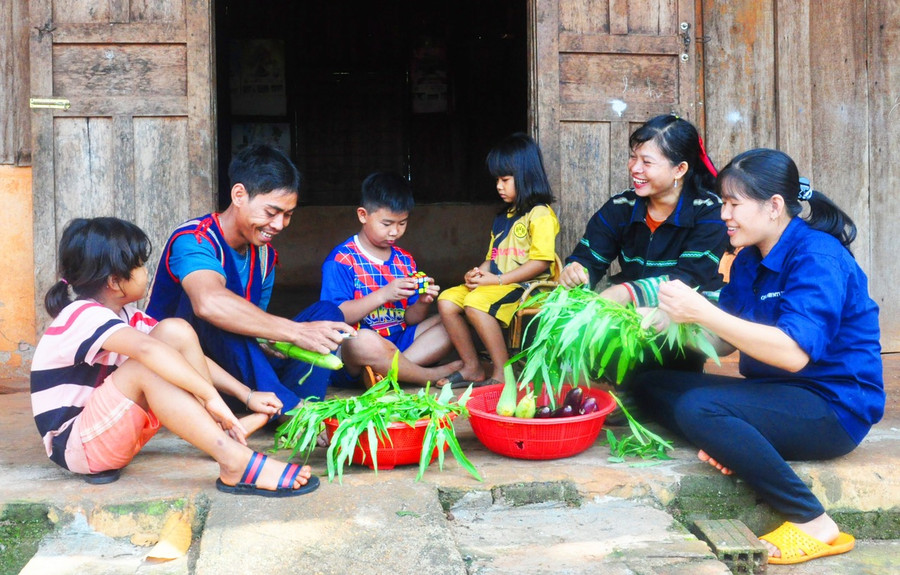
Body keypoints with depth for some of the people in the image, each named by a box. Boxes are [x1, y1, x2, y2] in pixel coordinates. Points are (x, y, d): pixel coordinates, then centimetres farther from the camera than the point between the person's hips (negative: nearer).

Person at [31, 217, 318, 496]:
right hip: (72, 446, -8)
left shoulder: (124, 315, 8)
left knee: (175, 331, -6)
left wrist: (247, 395, -4)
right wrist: (211, 396, -45)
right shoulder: (83, 317, -21)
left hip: (109, 430, 9)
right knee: (145, 368, -33)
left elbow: (187, 355, 5)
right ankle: (235, 462, -40)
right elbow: (146, 348, -41)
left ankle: (224, 431, -12)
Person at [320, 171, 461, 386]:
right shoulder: (341, 260, -8)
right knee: (364, 341, -40)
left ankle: (386, 370, -21)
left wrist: (422, 303, -10)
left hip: (397, 340, 7)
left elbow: (409, 319, 13)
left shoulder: (405, 260, 13)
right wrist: (383, 295, -24)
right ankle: (434, 376, -15)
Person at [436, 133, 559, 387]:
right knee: (447, 301, -5)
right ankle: (472, 367, 0)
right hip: (496, 284, 9)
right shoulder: (503, 217, 21)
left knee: (476, 303, -31)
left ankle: (502, 373, -23)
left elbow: (541, 262, -17)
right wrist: (477, 273, -2)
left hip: (527, 288, -9)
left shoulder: (540, 214, -7)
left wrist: (498, 280, -17)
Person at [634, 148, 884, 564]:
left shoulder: (817, 257, -18)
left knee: (698, 407, -31)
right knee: (651, 385, 2)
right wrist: (677, 323, -11)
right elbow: (725, 343, 8)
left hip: (833, 406, -8)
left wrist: (703, 312, -30)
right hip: (774, 390, 9)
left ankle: (813, 525, -19)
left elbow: (794, 353, -30)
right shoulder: (749, 260, 8)